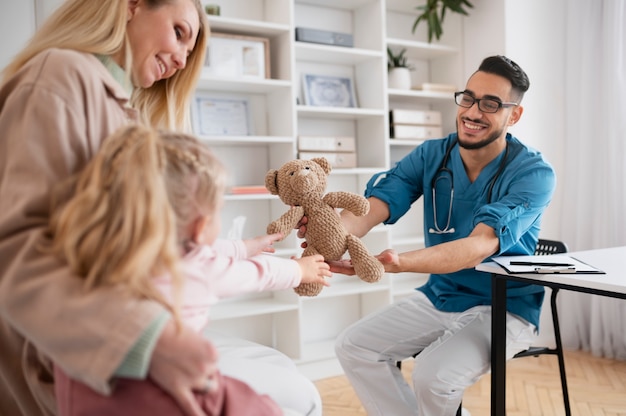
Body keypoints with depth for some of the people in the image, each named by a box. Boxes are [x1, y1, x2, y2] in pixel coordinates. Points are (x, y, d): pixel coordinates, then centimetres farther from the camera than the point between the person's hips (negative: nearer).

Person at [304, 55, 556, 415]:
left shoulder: (534, 173, -18)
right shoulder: (431, 155, -5)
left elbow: (482, 244, -33)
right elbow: (372, 206, -19)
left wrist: (398, 262, -50)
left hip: (503, 308, -5)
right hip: (439, 298, 5)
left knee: (433, 374, -28)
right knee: (353, 346, -5)